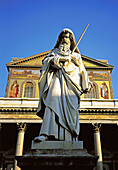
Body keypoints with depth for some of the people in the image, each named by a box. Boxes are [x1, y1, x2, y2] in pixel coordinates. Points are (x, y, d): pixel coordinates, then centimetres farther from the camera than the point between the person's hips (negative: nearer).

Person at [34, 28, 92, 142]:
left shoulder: (75, 55, 29)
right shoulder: (55, 51, 25)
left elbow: (82, 70, 25)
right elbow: (47, 60, 6)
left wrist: (86, 85, 16)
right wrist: (61, 59, -7)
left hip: (71, 81, 2)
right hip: (57, 79, -1)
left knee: (69, 109, -12)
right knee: (53, 101, -25)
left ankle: (68, 138, -16)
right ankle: (45, 133, -35)